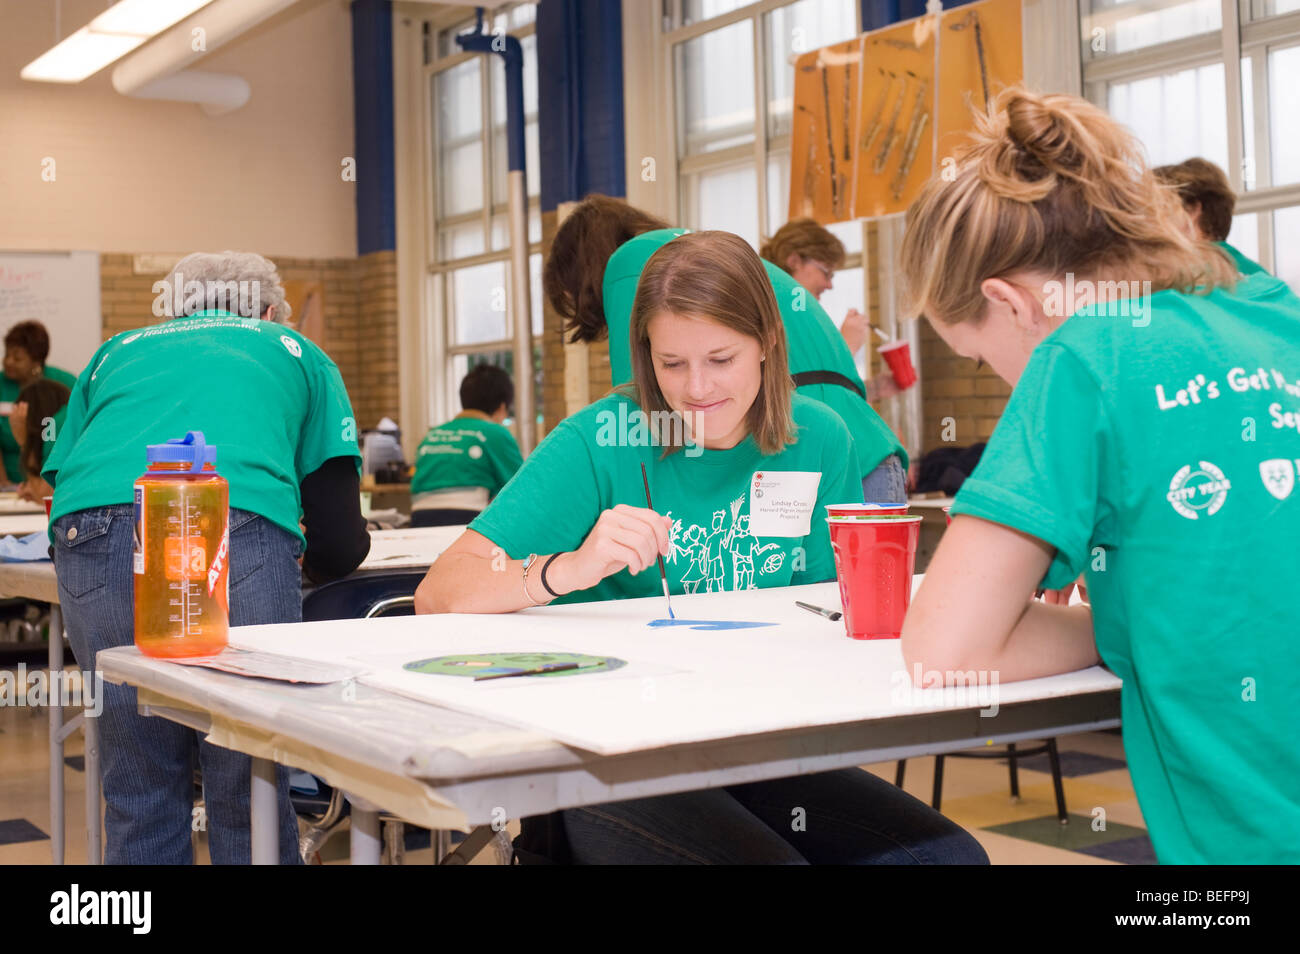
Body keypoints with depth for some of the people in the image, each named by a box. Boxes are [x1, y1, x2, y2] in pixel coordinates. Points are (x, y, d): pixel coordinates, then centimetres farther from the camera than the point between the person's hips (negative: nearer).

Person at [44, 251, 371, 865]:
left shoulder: (116, 352, 35)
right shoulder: (297, 352, 29)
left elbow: (62, 478, 30)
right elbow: (340, 545, 21)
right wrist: (306, 566, 44)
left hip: (95, 537, 3)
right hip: (240, 529, -2)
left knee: (140, 790, 12)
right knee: (249, 789, 6)